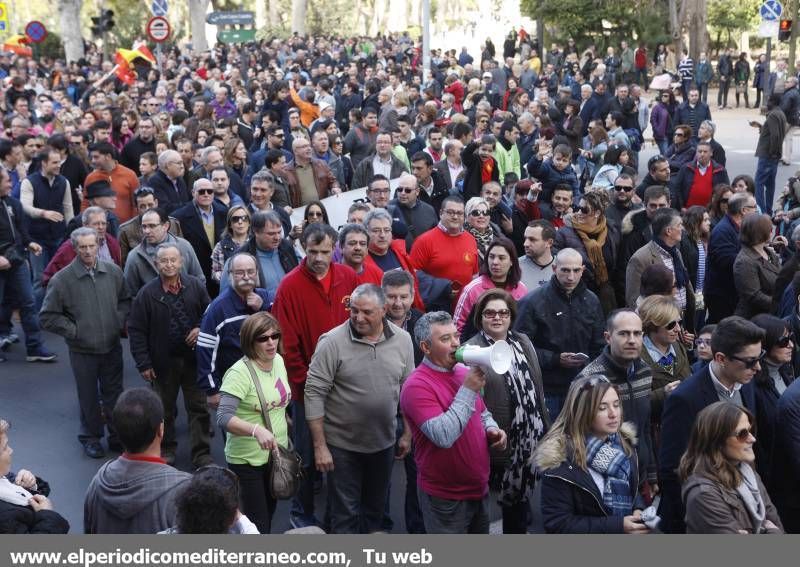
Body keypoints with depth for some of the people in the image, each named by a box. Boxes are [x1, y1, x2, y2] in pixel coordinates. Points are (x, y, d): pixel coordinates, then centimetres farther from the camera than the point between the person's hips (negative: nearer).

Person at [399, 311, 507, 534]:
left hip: (480, 489, 7)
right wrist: (468, 390, -27)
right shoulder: (417, 386, -20)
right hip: (445, 498, -7)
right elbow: (443, 437, -30)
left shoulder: (464, 372, 4)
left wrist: (492, 430, -3)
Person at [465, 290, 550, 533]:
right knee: (510, 497, 8)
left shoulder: (523, 342, 9)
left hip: (530, 436, 6)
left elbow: (537, 387, 14)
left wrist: (546, 428, 13)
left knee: (521, 494, 18)